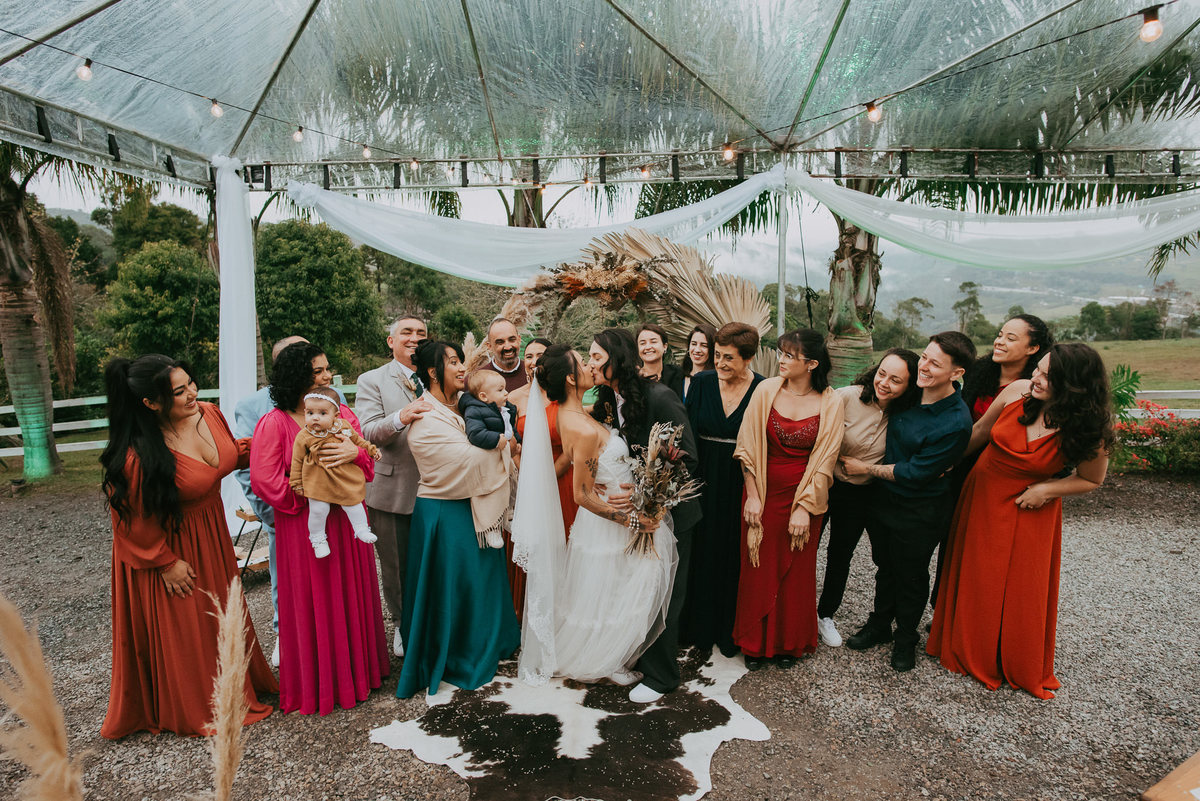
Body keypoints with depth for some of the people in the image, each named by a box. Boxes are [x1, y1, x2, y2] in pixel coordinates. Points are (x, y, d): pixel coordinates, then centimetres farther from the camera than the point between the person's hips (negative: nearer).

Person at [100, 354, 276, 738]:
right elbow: (133, 520, -20)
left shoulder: (209, 413, -12)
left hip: (212, 535, 7)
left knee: (219, 613, 24)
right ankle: (194, 709, 37)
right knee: (181, 631, 12)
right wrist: (166, 562, -12)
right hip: (169, 546, -7)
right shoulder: (139, 454, -32)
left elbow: (232, 453, 10)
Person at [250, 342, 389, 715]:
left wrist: (356, 452, -19)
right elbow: (264, 479, -14)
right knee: (313, 604, 7)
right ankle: (317, 684, 27)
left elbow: (369, 466, 3)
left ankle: (357, 670, 34)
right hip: (304, 527, -4)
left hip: (347, 521, 5)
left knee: (352, 596, 14)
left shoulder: (344, 415, 6)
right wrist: (308, 498, -10)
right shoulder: (274, 424, -9)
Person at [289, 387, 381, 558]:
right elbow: (297, 461, 0)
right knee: (318, 509, -3)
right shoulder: (303, 437, -8)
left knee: (352, 503, 6)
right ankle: (317, 538, 20)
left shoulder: (344, 427, -4)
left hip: (345, 478, 2)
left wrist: (371, 449, 15)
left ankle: (362, 529, 25)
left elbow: (357, 440, 17)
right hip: (317, 480, -2)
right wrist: (297, 483, 3)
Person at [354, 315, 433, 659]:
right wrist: (401, 417, -34)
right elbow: (368, 431, -16)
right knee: (396, 565, 14)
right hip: (392, 491, -2)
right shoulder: (372, 381, -2)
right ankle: (402, 624, 37)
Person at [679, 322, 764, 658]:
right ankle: (701, 627, 35)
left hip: (742, 486, -2)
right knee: (703, 553, 15)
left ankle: (730, 630, 33)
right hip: (705, 482, 2)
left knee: (735, 557, 11)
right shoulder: (701, 382, -3)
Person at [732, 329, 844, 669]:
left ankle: (789, 642, 35)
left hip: (803, 495, 0)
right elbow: (748, 447, -4)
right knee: (758, 567, 10)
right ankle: (755, 643, 30)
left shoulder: (830, 403, -7)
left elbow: (824, 459, -7)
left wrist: (804, 508, -11)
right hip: (763, 491, 1)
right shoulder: (766, 390, -6)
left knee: (796, 571, 13)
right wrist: (752, 496, -8)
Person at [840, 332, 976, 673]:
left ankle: (905, 639, 38)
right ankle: (879, 625, 43)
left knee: (911, 575, 15)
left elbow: (914, 474, -22)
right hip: (886, 499, 6)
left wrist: (866, 468, -14)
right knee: (887, 565, 23)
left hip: (920, 513, -6)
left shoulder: (955, 423, -27)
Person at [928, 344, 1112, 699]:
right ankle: (973, 655, 39)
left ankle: (1022, 669, 37)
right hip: (982, 496, 2)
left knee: (1023, 590, 10)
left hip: (1028, 510, -2)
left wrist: (1047, 489, -15)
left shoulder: (1087, 430, -20)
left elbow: (1092, 479, -1)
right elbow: (979, 432, -1)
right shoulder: (1018, 391, -16)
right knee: (976, 580, 15)